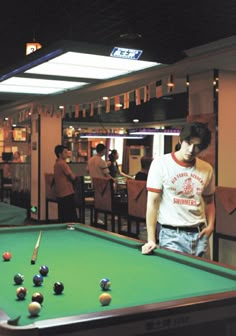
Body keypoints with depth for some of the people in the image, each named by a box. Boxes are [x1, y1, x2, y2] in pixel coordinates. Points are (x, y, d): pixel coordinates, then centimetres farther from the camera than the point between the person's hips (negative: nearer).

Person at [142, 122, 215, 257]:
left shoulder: (207, 169, 4)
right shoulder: (161, 164, -8)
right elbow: (153, 201, -9)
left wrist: (210, 225, 0)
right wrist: (151, 239, -13)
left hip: (199, 235, 4)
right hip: (172, 235, -4)